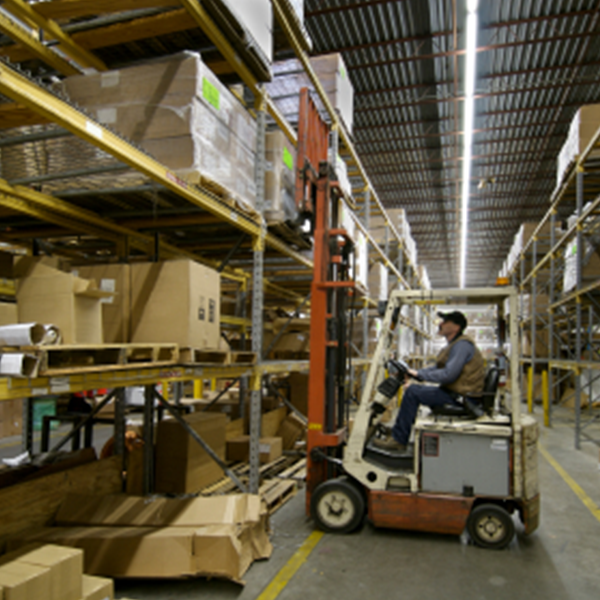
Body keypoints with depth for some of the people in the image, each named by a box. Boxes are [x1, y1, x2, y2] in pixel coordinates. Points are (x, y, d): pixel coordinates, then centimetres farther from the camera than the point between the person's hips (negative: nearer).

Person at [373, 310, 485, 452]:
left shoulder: (462, 345, -17)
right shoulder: (454, 344, 17)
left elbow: (448, 375, -25)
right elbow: (438, 368, 21)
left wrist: (419, 374, -15)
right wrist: (415, 372, 8)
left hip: (460, 397, -11)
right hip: (453, 392, 11)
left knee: (412, 392, -16)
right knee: (413, 389, 12)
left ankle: (398, 440, -8)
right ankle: (396, 435, 14)